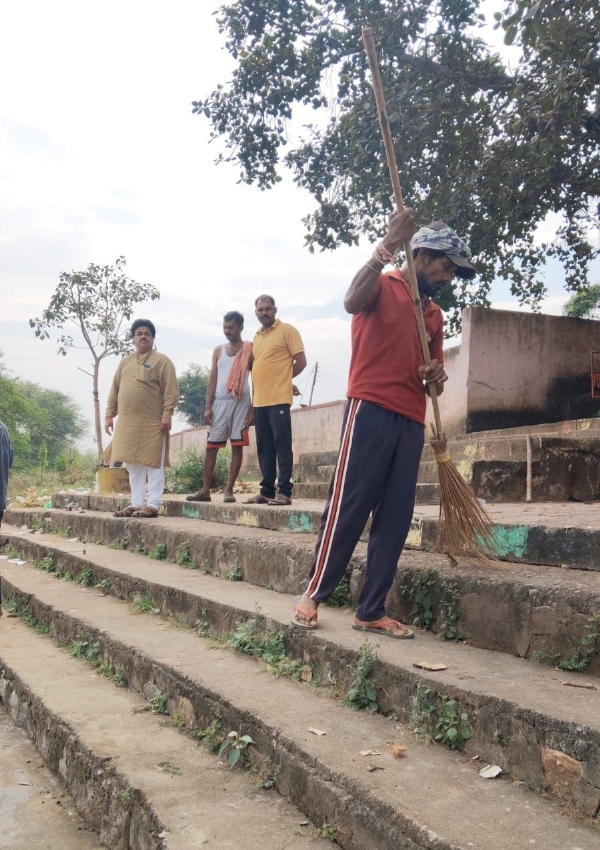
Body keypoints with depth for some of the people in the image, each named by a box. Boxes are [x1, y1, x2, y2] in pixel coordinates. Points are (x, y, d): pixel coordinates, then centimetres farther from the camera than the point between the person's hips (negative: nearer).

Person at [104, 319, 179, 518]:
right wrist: (110, 415, 11)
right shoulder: (125, 362, 17)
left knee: (153, 465, -2)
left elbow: (171, 391, -9)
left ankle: (153, 505, 0)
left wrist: (167, 414, -17)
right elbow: (114, 391, 18)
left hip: (152, 423, -6)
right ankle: (136, 503, 17)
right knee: (133, 465, 10)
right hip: (128, 423, 7)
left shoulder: (161, 361, -2)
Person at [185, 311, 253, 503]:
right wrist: (208, 406, 1)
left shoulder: (250, 350, 2)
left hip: (241, 402, -3)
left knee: (237, 446, -2)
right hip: (220, 401, 3)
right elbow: (212, 379, 10)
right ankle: (205, 490, 6)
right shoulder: (218, 351, 13)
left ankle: (229, 490, 3)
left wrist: (253, 408, -8)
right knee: (211, 446, 2)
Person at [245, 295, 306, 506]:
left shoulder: (287, 330, -1)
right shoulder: (256, 337, 20)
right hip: (259, 401, 7)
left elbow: (301, 362, -4)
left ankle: (284, 492, -5)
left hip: (279, 400, -7)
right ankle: (267, 491, 13)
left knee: (282, 446, -7)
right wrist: (253, 397, 16)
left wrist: (282, 378, 7)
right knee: (264, 448, 8)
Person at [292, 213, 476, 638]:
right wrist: (388, 246, -27)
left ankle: (372, 611, 9)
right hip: (371, 411, -7)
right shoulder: (383, 285, 4)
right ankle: (313, 593, 6)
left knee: (395, 518, 3)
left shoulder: (434, 315, 22)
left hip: (411, 422, 7)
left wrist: (438, 375, 3)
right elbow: (353, 301, -20)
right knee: (348, 507, -6)